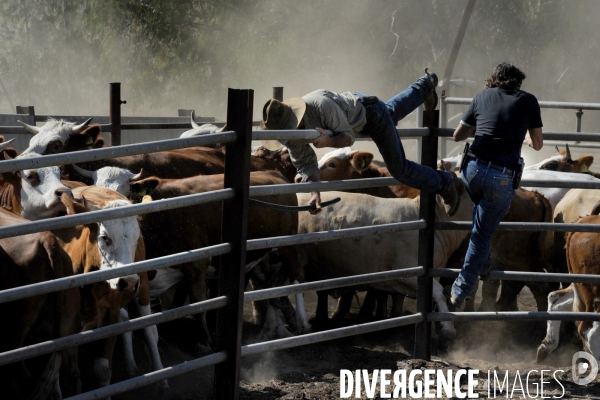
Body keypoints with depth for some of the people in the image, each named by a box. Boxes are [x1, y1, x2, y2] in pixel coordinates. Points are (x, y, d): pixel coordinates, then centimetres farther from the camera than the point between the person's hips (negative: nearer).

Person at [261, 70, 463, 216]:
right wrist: (315, 192, -27)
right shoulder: (289, 134, -23)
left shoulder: (322, 104, -44)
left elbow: (348, 135, -35)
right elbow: (305, 163, -14)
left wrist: (329, 141, -55)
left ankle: (446, 183, 26)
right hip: (354, 105, 7)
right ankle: (426, 85, 66)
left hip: (370, 112, -7)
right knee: (394, 110, 37)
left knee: (399, 168, 2)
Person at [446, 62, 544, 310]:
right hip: (502, 178, -2)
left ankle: (483, 265, 37)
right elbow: (538, 145, 21)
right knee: (483, 234, 10)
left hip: (473, 169, 2)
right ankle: (460, 292, 12)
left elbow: (457, 136, 23)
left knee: (481, 218, 34)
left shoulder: (482, 96, 15)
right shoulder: (528, 101, 10)